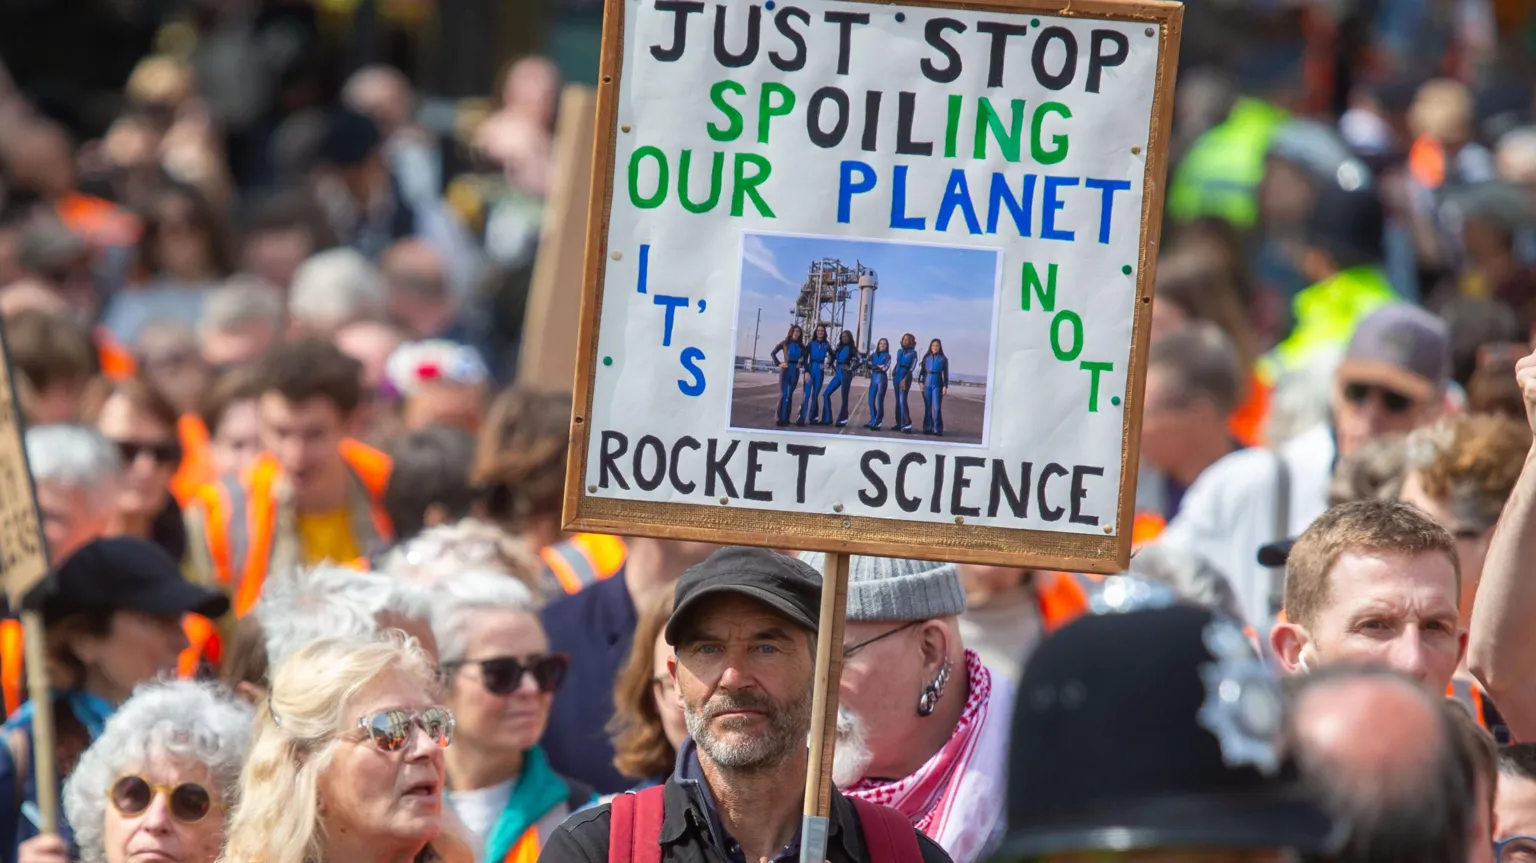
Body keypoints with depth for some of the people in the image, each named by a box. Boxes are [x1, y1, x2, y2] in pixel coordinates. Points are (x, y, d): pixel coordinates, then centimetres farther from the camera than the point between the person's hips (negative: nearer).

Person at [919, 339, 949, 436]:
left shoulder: (943, 359, 3)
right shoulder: (926, 358, 7)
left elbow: (945, 374, 3)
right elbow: (922, 371, 8)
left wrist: (945, 386, -3)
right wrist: (920, 381, -3)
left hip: (937, 384, -2)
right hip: (927, 383, 2)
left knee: (937, 407, -8)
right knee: (927, 407, 4)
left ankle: (937, 429, -8)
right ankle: (928, 428, 8)